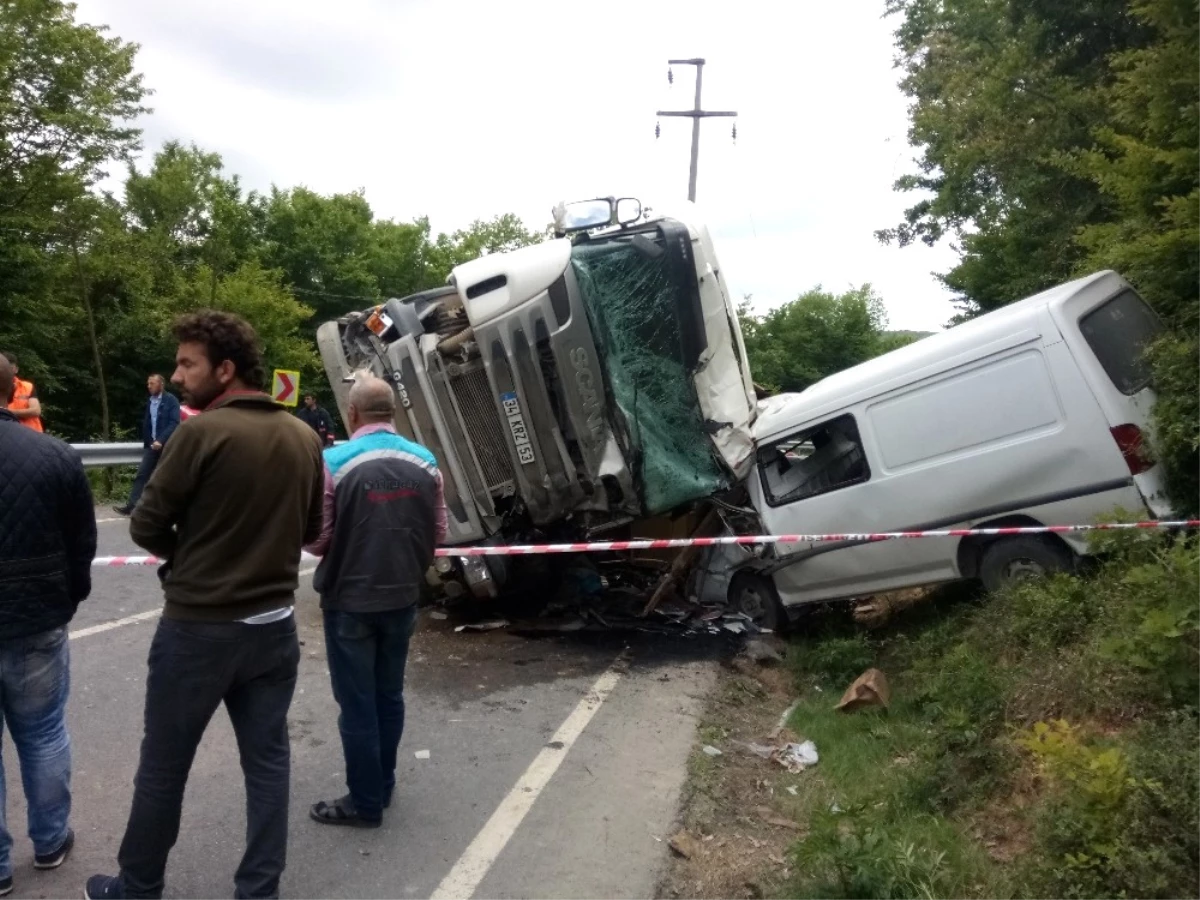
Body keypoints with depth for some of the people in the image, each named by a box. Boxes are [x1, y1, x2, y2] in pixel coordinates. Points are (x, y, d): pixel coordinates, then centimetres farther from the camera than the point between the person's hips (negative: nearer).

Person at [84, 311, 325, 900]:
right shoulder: (305, 439, 1)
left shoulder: (203, 432, -18)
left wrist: (188, 552, 9)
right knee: (267, 760, 13)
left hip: (198, 628, -5)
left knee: (163, 766, 13)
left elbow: (145, 528, -9)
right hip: (274, 624, 5)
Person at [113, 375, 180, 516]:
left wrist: (161, 440, -22)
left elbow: (174, 423, -15)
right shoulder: (149, 402, 12)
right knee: (141, 475, -3)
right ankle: (131, 505, -6)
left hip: (166, 445, -5)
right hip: (151, 445, 5)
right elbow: (146, 423, 18)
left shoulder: (171, 400, -6)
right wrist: (146, 442, 8)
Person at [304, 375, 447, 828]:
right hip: (403, 598, 5)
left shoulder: (334, 462, -15)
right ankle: (383, 786, 32)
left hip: (350, 600, -4)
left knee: (357, 703, 7)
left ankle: (365, 802, 18)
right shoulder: (425, 463, -1)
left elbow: (316, 539, -12)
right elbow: (438, 534, 5)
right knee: (389, 696, 18)